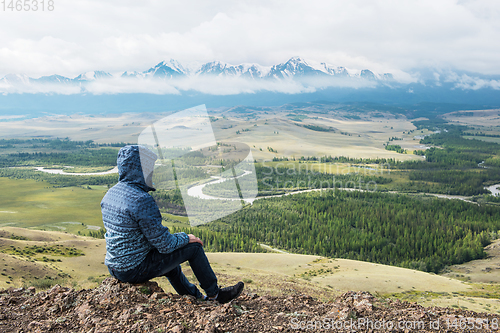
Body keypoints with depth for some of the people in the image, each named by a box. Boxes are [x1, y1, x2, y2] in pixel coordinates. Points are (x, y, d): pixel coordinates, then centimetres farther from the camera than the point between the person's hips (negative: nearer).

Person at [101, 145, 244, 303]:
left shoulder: (110, 194, 4)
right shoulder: (142, 200, -25)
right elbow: (165, 245, -22)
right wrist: (186, 238, -2)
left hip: (114, 268, 9)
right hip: (136, 269, -9)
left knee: (171, 264, 31)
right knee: (194, 247, 3)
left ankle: (197, 297, 45)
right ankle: (214, 294, 21)